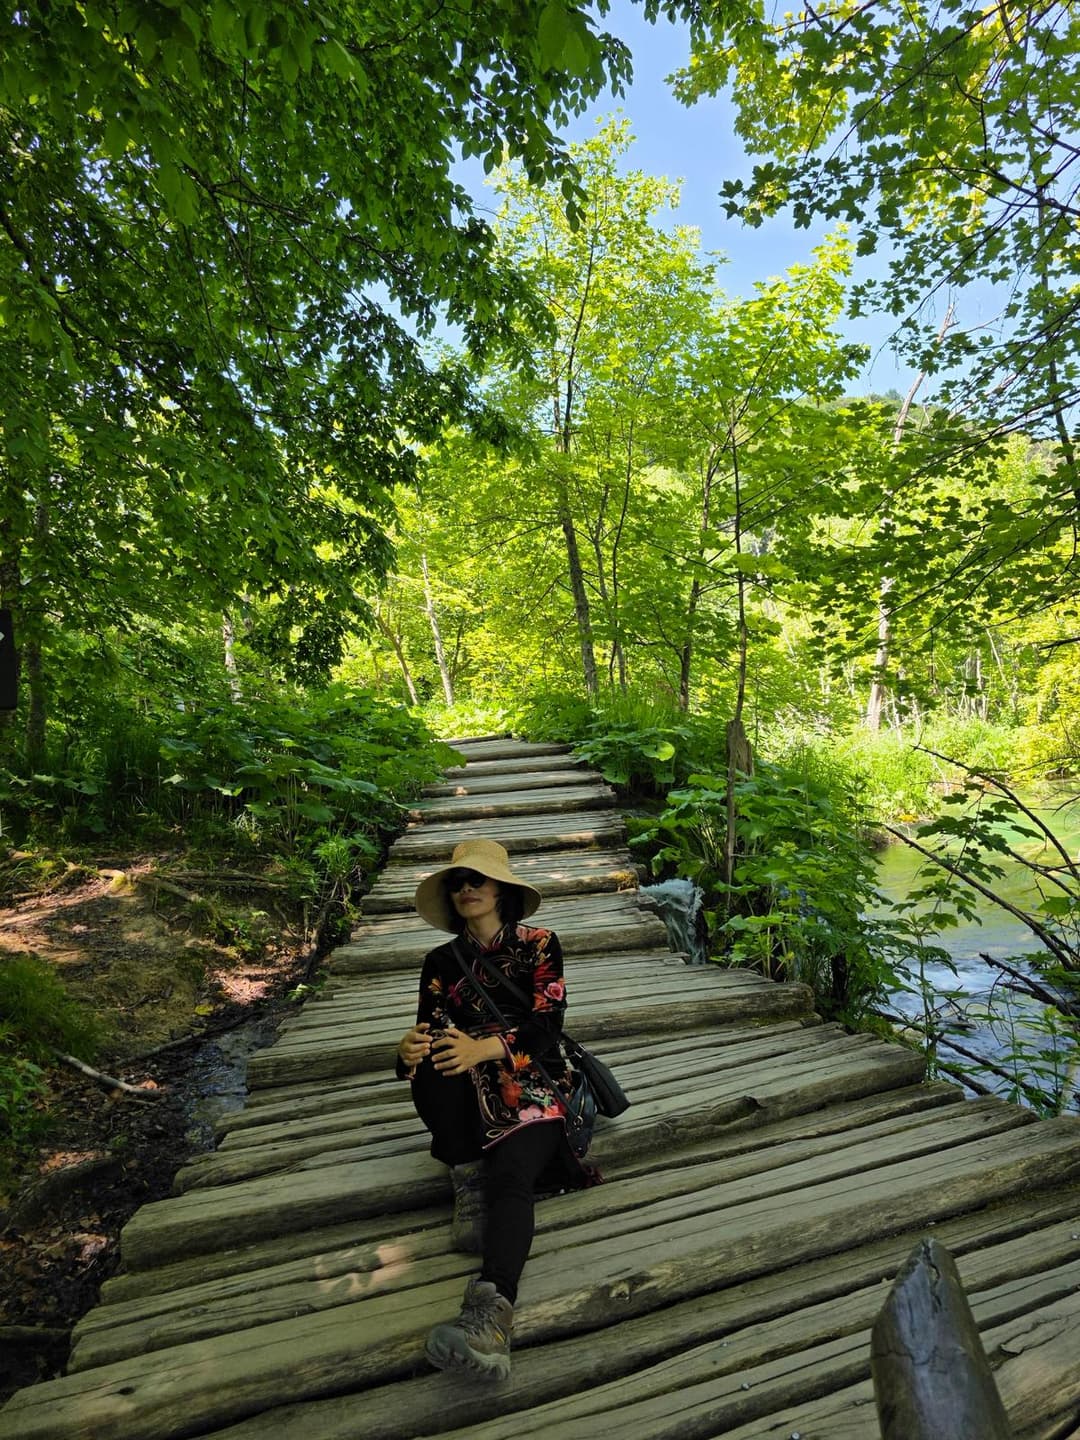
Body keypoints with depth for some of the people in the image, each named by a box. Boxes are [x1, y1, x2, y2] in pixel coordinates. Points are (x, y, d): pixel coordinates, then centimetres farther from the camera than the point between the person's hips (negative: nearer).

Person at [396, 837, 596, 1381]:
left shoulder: (539, 945, 3)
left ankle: (492, 1310, -52)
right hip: (469, 1096, 3)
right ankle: (468, 1184, -19)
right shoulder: (441, 962, 11)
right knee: (434, 1055, -29)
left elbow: (546, 1026, -8)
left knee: (510, 1174, -32)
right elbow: (427, 1030, 3)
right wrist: (409, 1050, -23)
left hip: (533, 1084, -3)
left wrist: (484, 1048, -26)